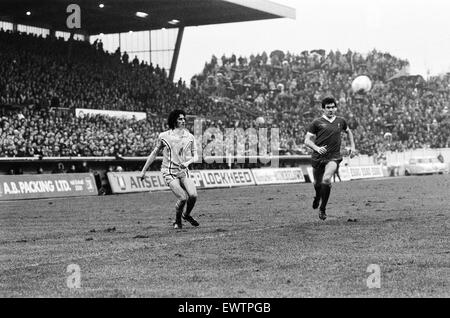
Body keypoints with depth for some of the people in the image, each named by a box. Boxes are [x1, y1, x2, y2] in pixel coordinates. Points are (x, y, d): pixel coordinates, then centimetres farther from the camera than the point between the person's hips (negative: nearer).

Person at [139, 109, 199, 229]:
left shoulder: (190, 137, 5)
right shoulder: (164, 136, -2)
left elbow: (195, 156, 7)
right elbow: (154, 153, 8)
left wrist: (188, 162, -16)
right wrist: (144, 170, 10)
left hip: (184, 171, 3)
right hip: (169, 172, -3)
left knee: (193, 195, -19)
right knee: (183, 198, -20)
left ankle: (187, 215, 13)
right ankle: (177, 221, 7)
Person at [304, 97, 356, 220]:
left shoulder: (340, 121, 9)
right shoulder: (317, 122, -1)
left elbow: (348, 131, 31)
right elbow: (307, 140, -3)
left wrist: (352, 146, 22)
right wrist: (317, 148, -21)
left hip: (334, 157, 0)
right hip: (318, 158, 0)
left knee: (326, 179, -26)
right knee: (317, 183, 15)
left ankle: (323, 209, -12)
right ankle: (317, 197, 54)